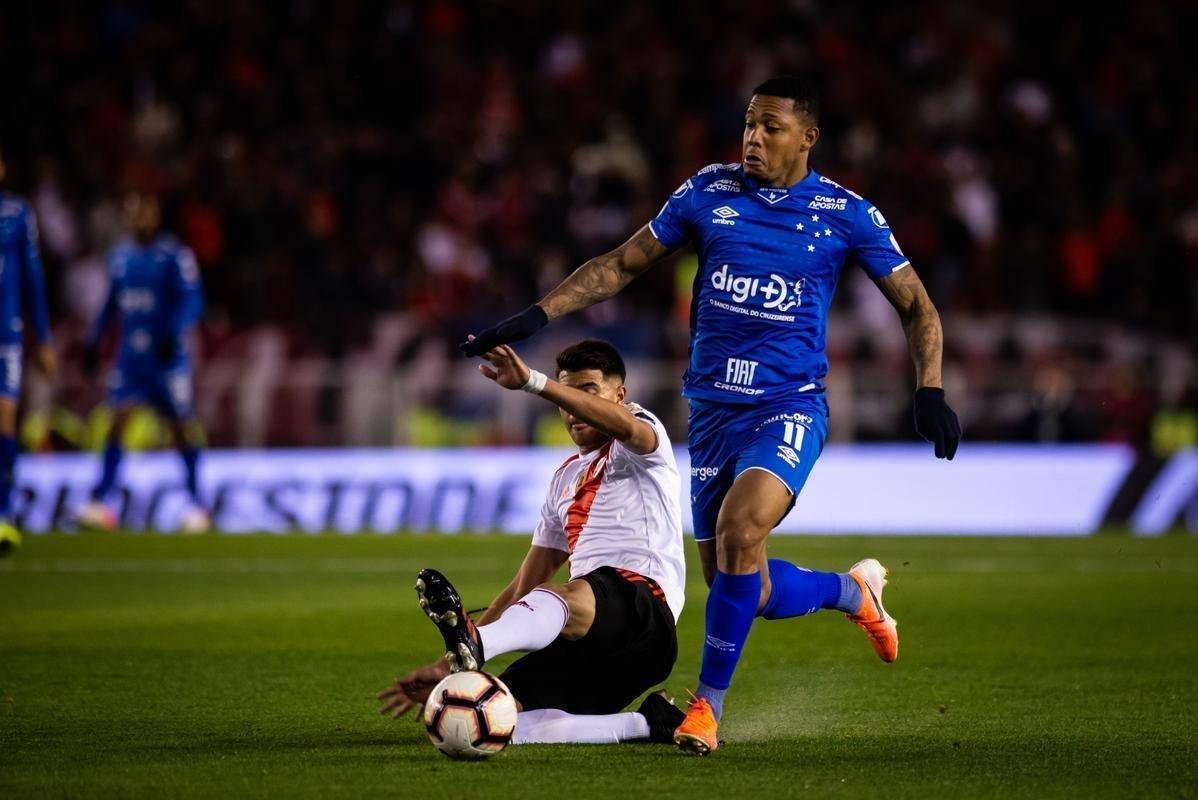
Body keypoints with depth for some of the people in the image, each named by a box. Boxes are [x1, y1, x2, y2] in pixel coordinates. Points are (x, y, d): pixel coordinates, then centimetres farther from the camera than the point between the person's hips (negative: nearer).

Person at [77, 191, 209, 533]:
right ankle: (98, 501, -14)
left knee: (181, 424, 1)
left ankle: (196, 503, 13)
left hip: (167, 352, -4)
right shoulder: (119, 256, 12)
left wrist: (175, 334, -25)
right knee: (118, 418, -8)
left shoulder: (175, 255, -6)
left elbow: (193, 300, -12)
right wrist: (94, 340, 19)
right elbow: (112, 302, 22)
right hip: (130, 353, 4)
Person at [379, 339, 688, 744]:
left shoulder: (637, 447, 9)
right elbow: (523, 587, 30)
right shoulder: (566, 478, 30)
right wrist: (445, 668, 21)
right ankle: (646, 724, -13)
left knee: (562, 598, -42)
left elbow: (626, 425, -20)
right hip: (588, 652, 8)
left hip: (646, 607, -8)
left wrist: (532, 381, -33)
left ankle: (474, 644, -72)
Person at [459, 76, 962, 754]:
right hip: (713, 409, 4)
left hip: (790, 406, -4)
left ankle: (709, 704, -15)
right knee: (749, 593, 4)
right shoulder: (709, 192, 4)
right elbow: (622, 265, 11)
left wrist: (930, 392, -7)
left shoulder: (846, 214, -2)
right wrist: (537, 316, 2)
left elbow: (916, 304, 7)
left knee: (738, 531, -30)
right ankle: (854, 589, 37)